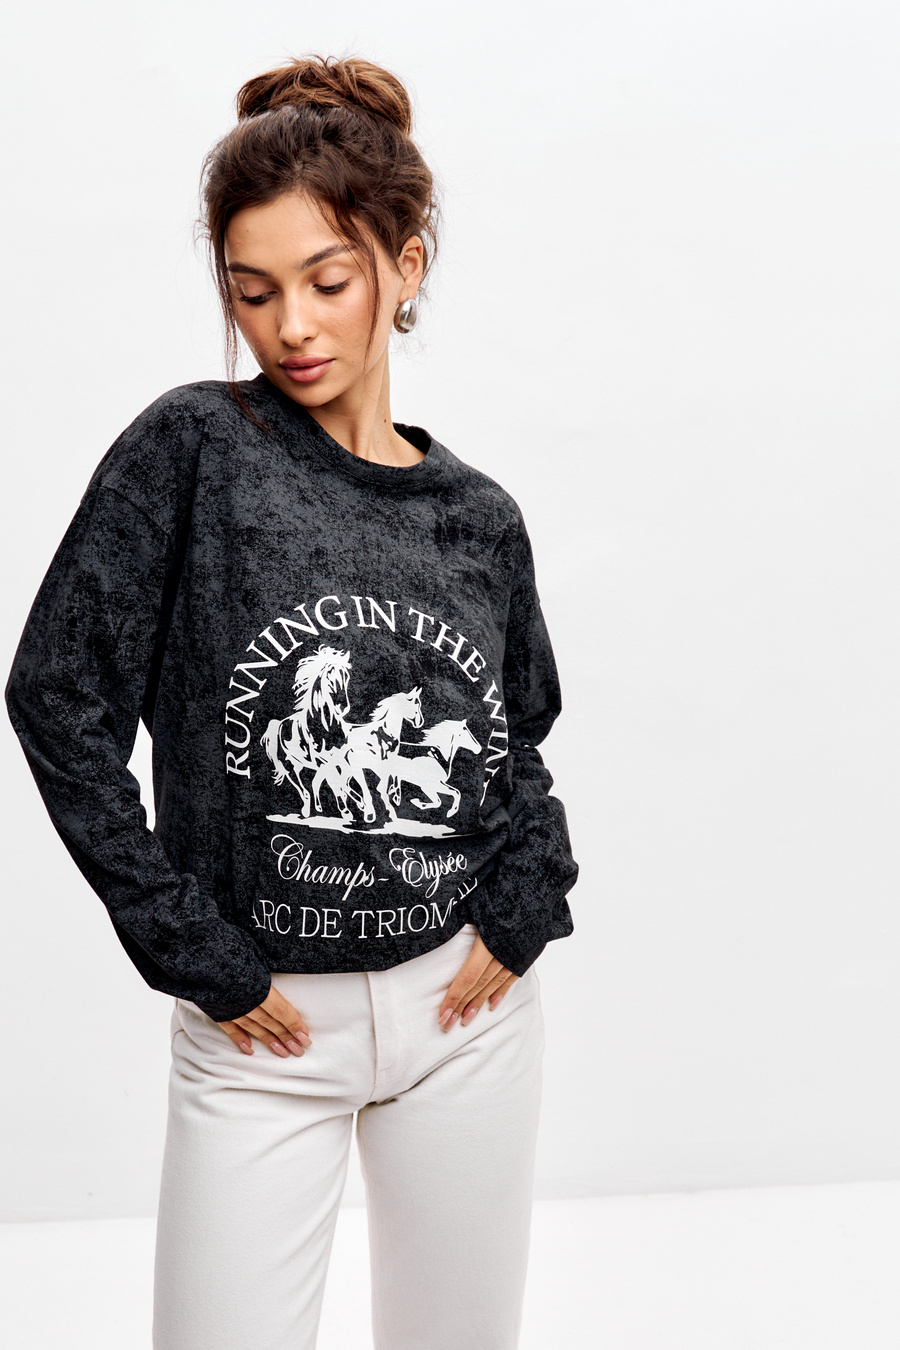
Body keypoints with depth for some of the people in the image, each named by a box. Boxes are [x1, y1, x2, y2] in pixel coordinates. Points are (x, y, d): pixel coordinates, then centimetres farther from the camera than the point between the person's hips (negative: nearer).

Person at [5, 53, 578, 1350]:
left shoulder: (479, 518, 3)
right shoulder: (190, 451, -8)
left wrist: (520, 912, -1)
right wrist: (198, 956, -11)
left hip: (468, 1006, 4)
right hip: (265, 1027, -3)